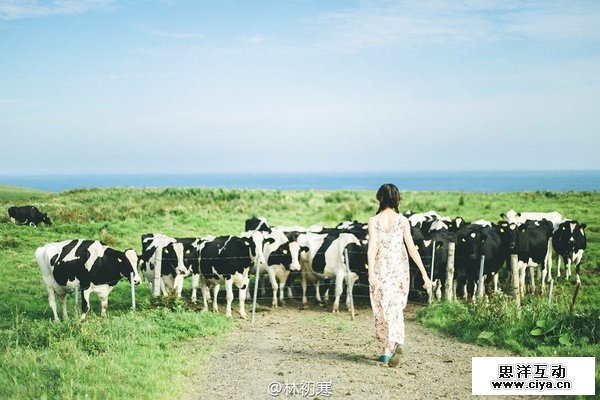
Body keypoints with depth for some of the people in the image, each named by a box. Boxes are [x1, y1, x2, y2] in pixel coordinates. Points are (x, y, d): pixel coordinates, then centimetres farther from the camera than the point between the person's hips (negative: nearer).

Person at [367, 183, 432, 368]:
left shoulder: (374, 221, -6)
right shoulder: (403, 221, -2)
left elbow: (372, 248, -15)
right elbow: (412, 249, -5)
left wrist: (371, 273, -22)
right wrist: (424, 274, -3)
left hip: (380, 270, -1)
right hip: (400, 269, 1)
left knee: (381, 310, 12)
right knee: (396, 310, 9)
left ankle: (386, 351, 19)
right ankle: (397, 344, -15)